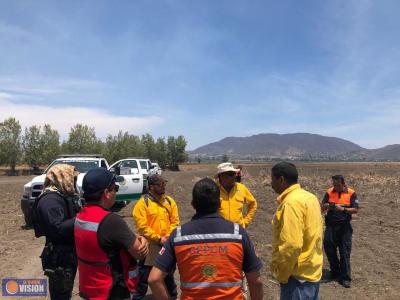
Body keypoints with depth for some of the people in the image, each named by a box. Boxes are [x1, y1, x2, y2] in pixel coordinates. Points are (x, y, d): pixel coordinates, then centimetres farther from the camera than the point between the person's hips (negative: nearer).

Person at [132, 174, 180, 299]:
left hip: (168, 245, 4)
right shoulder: (143, 202, -12)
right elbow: (142, 226, -17)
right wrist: (158, 238, -16)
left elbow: (175, 221, 4)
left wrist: (168, 237, -9)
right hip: (150, 246, -4)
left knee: (169, 274, 20)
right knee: (144, 276, 8)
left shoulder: (169, 201, 3)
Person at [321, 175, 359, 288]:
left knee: (345, 252, 2)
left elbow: (355, 210, -8)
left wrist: (343, 209, -24)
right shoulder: (329, 192, 0)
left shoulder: (351, 193, -5)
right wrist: (326, 205, -22)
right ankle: (335, 272, 28)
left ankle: (345, 278, 11)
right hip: (331, 225, 2)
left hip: (344, 226, -2)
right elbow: (322, 208, 1)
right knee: (328, 247, 7)